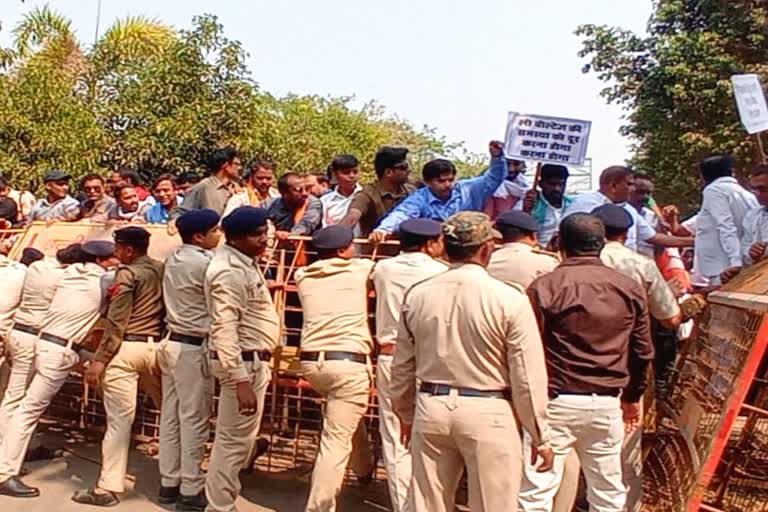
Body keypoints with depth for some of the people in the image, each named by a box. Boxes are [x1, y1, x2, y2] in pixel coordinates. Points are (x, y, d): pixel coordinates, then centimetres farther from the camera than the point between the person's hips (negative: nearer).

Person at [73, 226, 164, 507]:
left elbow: (116, 322, -12)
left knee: (119, 420, -5)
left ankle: (108, 488, -2)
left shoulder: (127, 273, -7)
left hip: (125, 348, -6)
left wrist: (99, 358, -10)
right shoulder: (162, 269, 10)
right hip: (156, 346, 6)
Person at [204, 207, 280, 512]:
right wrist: (241, 381, -30)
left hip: (252, 360, 11)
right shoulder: (231, 271, -21)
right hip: (244, 362, -10)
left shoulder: (244, 263, 11)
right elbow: (224, 330, -27)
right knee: (235, 440, -2)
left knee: (235, 438, 20)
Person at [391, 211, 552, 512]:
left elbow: (403, 367, 10)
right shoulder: (509, 299, -12)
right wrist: (540, 436, 2)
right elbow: (528, 376, -9)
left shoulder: (417, 295, 1)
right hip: (487, 413, -4)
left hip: (430, 408, 4)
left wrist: (405, 415, 25)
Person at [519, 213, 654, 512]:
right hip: (607, 403, 4)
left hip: (556, 401, -4)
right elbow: (643, 352, 11)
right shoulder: (630, 289, 6)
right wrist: (633, 395, 25)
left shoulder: (544, 287, -8)